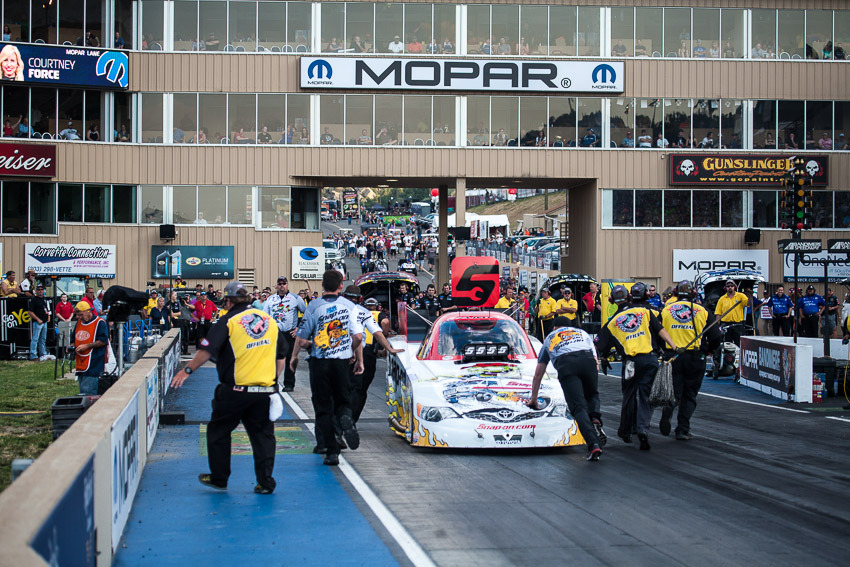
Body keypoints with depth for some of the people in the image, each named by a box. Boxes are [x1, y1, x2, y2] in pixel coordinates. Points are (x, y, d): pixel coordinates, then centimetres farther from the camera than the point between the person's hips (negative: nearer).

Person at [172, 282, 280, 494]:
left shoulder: (229, 321, -5)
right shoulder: (269, 320, 9)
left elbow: (207, 350, -12)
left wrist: (188, 370, -4)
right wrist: (274, 380, 25)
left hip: (235, 389, -4)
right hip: (266, 389, 4)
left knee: (218, 431, 14)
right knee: (262, 435, 10)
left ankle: (219, 478, 20)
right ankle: (265, 482, 5)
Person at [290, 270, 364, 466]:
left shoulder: (314, 306, -5)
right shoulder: (349, 306, 0)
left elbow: (302, 339, -4)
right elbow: (358, 336, -4)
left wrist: (294, 357, 14)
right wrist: (359, 359, 9)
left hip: (320, 361, -1)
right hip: (342, 361, 1)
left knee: (323, 406, 6)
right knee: (343, 400, 16)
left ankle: (331, 451, 1)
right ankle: (345, 419, -21)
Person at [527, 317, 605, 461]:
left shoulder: (549, 338, 39)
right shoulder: (583, 333, 40)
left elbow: (538, 374, 43)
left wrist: (533, 399, 52)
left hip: (565, 364, -1)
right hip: (587, 360, 1)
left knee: (578, 407, -7)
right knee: (592, 395, 24)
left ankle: (593, 445, -24)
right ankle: (595, 420, -7)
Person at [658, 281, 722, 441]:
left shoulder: (666, 310, 5)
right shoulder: (703, 311, 4)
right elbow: (715, 337, 3)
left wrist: (661, 349, 20)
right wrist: (709, 350, 22)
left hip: (672, 357, 1)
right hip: (695, 358, -1)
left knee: (674, 391, 8)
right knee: (689, 395, 11)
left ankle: (667, 411, -24)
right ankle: (682, 430, 5)